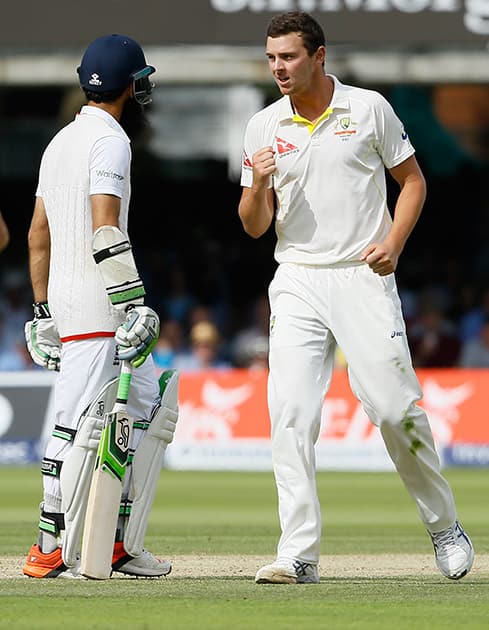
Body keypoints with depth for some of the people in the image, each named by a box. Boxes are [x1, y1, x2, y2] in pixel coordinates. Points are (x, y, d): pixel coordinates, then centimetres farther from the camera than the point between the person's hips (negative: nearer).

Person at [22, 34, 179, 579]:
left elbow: (38, 235, 21)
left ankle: (120, 543, 11)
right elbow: (106, 229, -21)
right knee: (83, 422, -9)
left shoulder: (61, 141, 19)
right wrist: (134, 305, -22)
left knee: (151, 405, 13)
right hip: (95, 305, -10)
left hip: (63, 302, 10)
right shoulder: (109, 140, -10)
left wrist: (43, 311, 24)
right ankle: (52, 552, -8)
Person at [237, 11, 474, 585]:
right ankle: (299, 554, -10)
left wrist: (393, 242, -7)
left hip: (363, 279, -2)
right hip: (297, 284, 2)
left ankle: (443, 526, 15)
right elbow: (254, 226, 7)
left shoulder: (369, 108, 1)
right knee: (290, 414, -11)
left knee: (394, 407, -6)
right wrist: (258, 185, -14)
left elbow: (412, 180, 9)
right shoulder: (263, 127, 7)